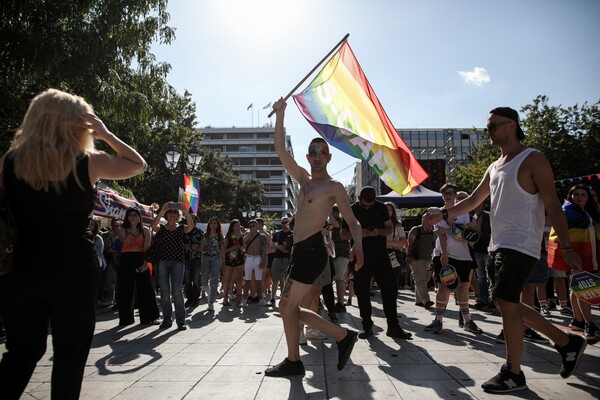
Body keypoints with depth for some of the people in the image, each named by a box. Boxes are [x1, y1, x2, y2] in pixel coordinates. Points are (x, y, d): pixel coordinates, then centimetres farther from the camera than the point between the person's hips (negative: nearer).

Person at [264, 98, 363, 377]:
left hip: (311, 251, -8)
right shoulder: (304, 179, 17)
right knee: (290, 307, 11)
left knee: (287, 306, -3)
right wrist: (280, 115, 8)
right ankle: (343, 336, 17)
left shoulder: (334, 187, -3)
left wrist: (358, 243, -28)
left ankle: (293, 362, 14)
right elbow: (281, 150, 15)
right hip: (300, 251, 8)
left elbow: (353, 222, -8)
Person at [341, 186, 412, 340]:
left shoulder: (381, 208, 4)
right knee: (362, 291, 2)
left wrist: (379, 232, -15)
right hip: (361, 257, -1)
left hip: (380, 255, 1)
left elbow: (389, 229, 7)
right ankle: (367, 326, 15)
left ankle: (393, 326, 7)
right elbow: (343, 233, 1)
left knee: (390, 289, -2)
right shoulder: (351, 210, -1)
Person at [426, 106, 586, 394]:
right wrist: (444, 213, 5)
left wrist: (566, 247, -17)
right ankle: (567, 342, 28)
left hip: (520, 246, -9)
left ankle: (513, 374, 7)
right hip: (498, 246, 9)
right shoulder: (494, 167, 16)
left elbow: (552, 205, -12)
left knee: (506, 304, -8)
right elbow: (473, 201, 20)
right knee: (507, 305, 12)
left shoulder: (533, 160, -7)